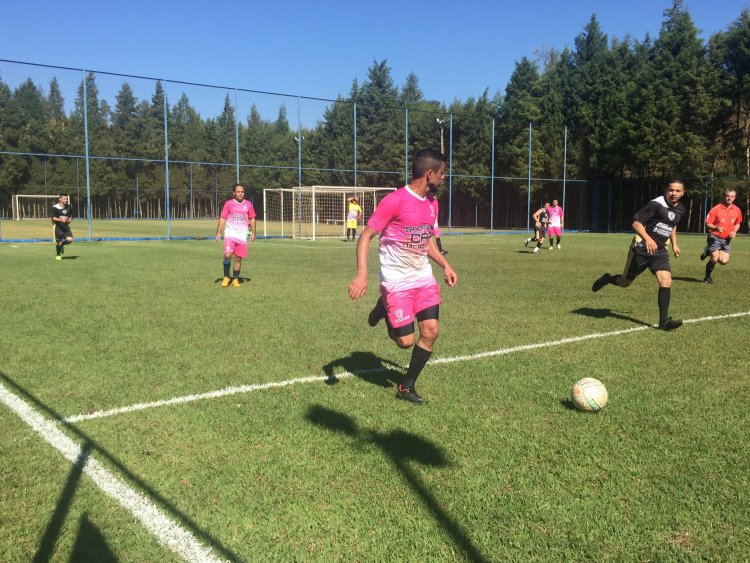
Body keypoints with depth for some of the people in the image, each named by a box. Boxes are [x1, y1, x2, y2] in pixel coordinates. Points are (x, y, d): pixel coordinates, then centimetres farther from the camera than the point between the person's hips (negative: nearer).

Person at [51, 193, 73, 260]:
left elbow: (71, 216, 18)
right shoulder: (55, 207, -10)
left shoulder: (68, 207, 5)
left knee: (70, 240, -14)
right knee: (58, 242, -1)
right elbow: (52, 217, -10)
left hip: (66, 226, 4)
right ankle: (58, 255, 24)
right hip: (58, 227, -4)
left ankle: (62, 245, 19)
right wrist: (60, 220, -23)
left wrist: (70, 219, -4)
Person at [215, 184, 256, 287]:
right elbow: (222, 218, 2)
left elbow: (252, 219, 14)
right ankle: (226, 277, 0)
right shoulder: (228, 203, 1)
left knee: (238, 258, 4)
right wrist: (218, 232, -5)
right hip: (230, 234, -2)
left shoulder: (248, 204, 7)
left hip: (242, 235, 2)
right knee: (227, 255, -18)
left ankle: (235, 279, 18)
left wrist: (253, 233, 7)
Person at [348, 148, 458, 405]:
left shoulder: (430, 203, 7)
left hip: (423, 277, 7)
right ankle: (384, 308, 27)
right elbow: (365, 236, -15)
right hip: (396, 281, -7)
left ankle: (407, 388, 15)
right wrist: (361, 274, -26)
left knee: (431, 331, -4)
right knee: (406, 341, -5)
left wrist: (445, 265, 12)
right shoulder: (394, 201, -17)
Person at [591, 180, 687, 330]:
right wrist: (648, 239, -33)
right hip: (642, 248, -5)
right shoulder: (656, 204, -15)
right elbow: (636, 223, -19)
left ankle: (664, 320, -10)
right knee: (625, 282, 6)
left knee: (666, 281, -14)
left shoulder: (680, 210, 8)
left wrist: (674, 244, 22)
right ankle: (607, 279, 39)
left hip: (660, 251, 5)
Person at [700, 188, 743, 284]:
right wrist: (716, 228, -29)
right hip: (714, 237, -4)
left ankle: (709, 252, 21)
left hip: (726, 239, 4)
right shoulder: (716, 209, -12)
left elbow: (737, 223, 18)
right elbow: (707, 224, -10)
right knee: (715, 259, -17)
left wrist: (734, 231, -3)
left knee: (724, 261, -9)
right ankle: (707, 277, 9)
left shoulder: (737, 210, 2)